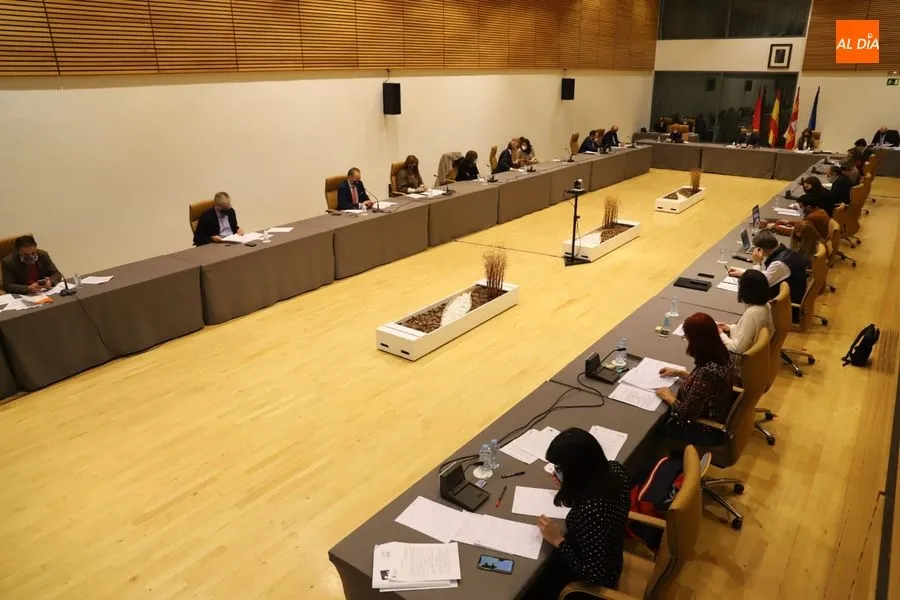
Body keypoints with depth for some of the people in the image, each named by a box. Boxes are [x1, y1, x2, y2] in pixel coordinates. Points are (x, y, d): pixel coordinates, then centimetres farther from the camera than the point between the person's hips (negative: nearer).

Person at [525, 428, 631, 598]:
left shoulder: (590, 511, -42)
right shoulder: (614, 469, -19)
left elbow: (594, 576, -32)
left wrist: (558, 540, -24)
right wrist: (567, 485, -2)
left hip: (595, 580, -7)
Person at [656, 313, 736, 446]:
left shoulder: (707, 371, -37)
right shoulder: (723, 355, -9)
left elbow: (687, 413, -27)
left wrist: (668, 397, -11)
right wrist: (679, 373, 12)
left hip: (708, 430, -8)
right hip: (720, 418, 8)